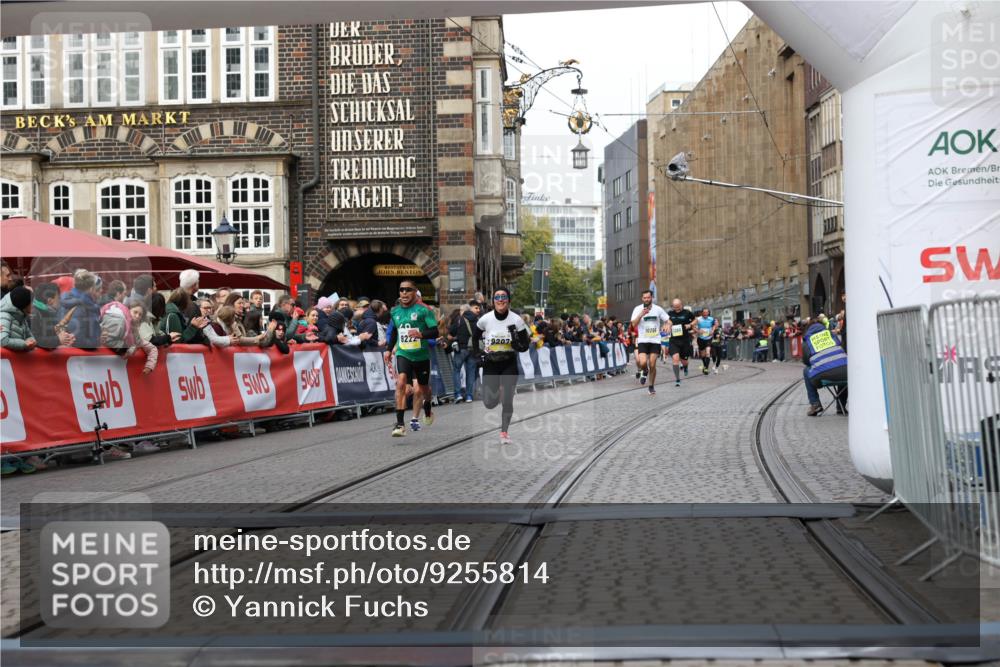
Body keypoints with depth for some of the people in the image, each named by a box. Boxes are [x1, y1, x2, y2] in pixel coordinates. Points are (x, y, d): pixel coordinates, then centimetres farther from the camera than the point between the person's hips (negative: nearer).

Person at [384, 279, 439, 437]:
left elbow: (434, 332, -13)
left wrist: (421, 334, -30)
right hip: (403, 354, 2)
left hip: (421, 355, -2)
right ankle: (399, 424, -24)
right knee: (401, 383, -22)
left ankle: (427, 410, 51)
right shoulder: (395, 311, 6)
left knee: (423, 387, 16)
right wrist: (389, 349, 19)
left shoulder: (423, 310, -9)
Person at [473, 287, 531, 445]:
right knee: (489, 404, 0)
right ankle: (498, 392, 36)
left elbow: (525, 346, -6)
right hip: (490, 363, 1)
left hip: (509, 364, -1)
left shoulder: (516, 320, -12)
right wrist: (476, 353, 3)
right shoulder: (485, 319, -11)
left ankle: (504, 432, 18)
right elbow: (475, 336, 11)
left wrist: (517, 343, -27)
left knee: (507, 401, -3)